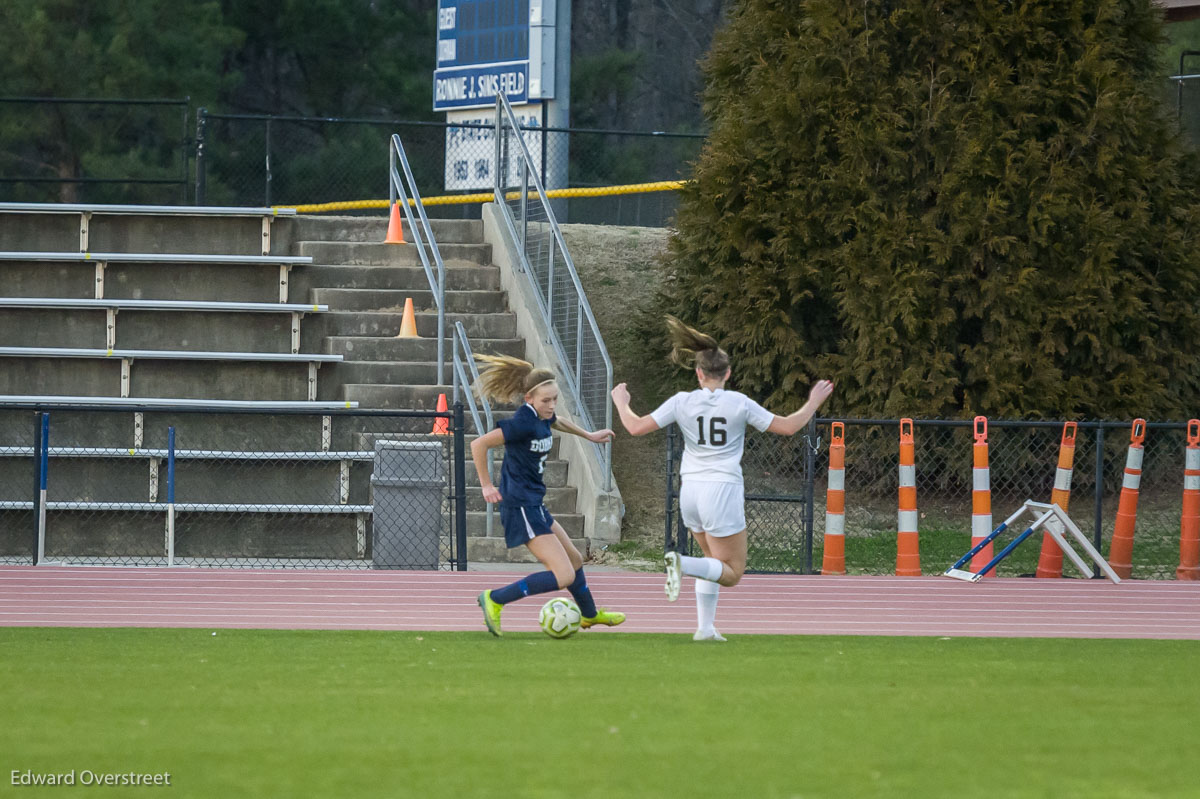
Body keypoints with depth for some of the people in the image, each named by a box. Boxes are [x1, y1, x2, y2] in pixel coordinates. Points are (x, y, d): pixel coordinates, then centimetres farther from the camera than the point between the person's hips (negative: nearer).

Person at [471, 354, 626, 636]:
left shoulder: (542, 417, 5)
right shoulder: (523, 423, -23)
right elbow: (479, 444, -22)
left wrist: (589, 435, 41)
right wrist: (486, 485, -16)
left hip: (533, 505, 10)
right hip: (520, 507, -10)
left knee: (574, 559, 26)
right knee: (563, 576, -15)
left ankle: (590, 614, 49)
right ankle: (495, 599, -9)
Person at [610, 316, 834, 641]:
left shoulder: (683, 402, 0)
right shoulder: (738, 404, -6)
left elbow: (637, 427, 0)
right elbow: (787, 426, -2)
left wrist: (621, 402, 20)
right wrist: (814, 401, 13)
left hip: (690, 492, 5)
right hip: (723, 490, -5)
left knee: (715, 561, 24)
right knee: (731, 573, 1)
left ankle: (705, 627, 15)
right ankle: (683, 564, -27)